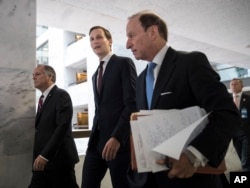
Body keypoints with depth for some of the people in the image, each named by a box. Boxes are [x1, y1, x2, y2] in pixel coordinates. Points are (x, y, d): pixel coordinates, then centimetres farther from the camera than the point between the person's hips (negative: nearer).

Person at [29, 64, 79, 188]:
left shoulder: (61, 95, -9)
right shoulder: (43, 99, 18)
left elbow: (63, 127, -19)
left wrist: (44, 155, -22)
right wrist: (39, 155, 10)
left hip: (59, 159, -8)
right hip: (42, 160, 8)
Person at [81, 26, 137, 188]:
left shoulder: (124, 63, -2)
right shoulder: (95, 75, 22)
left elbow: (132, 103, -13)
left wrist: (117, 137, -21)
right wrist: (94, 135, 10)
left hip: (119, 139, -7)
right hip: (97, 139, 7)